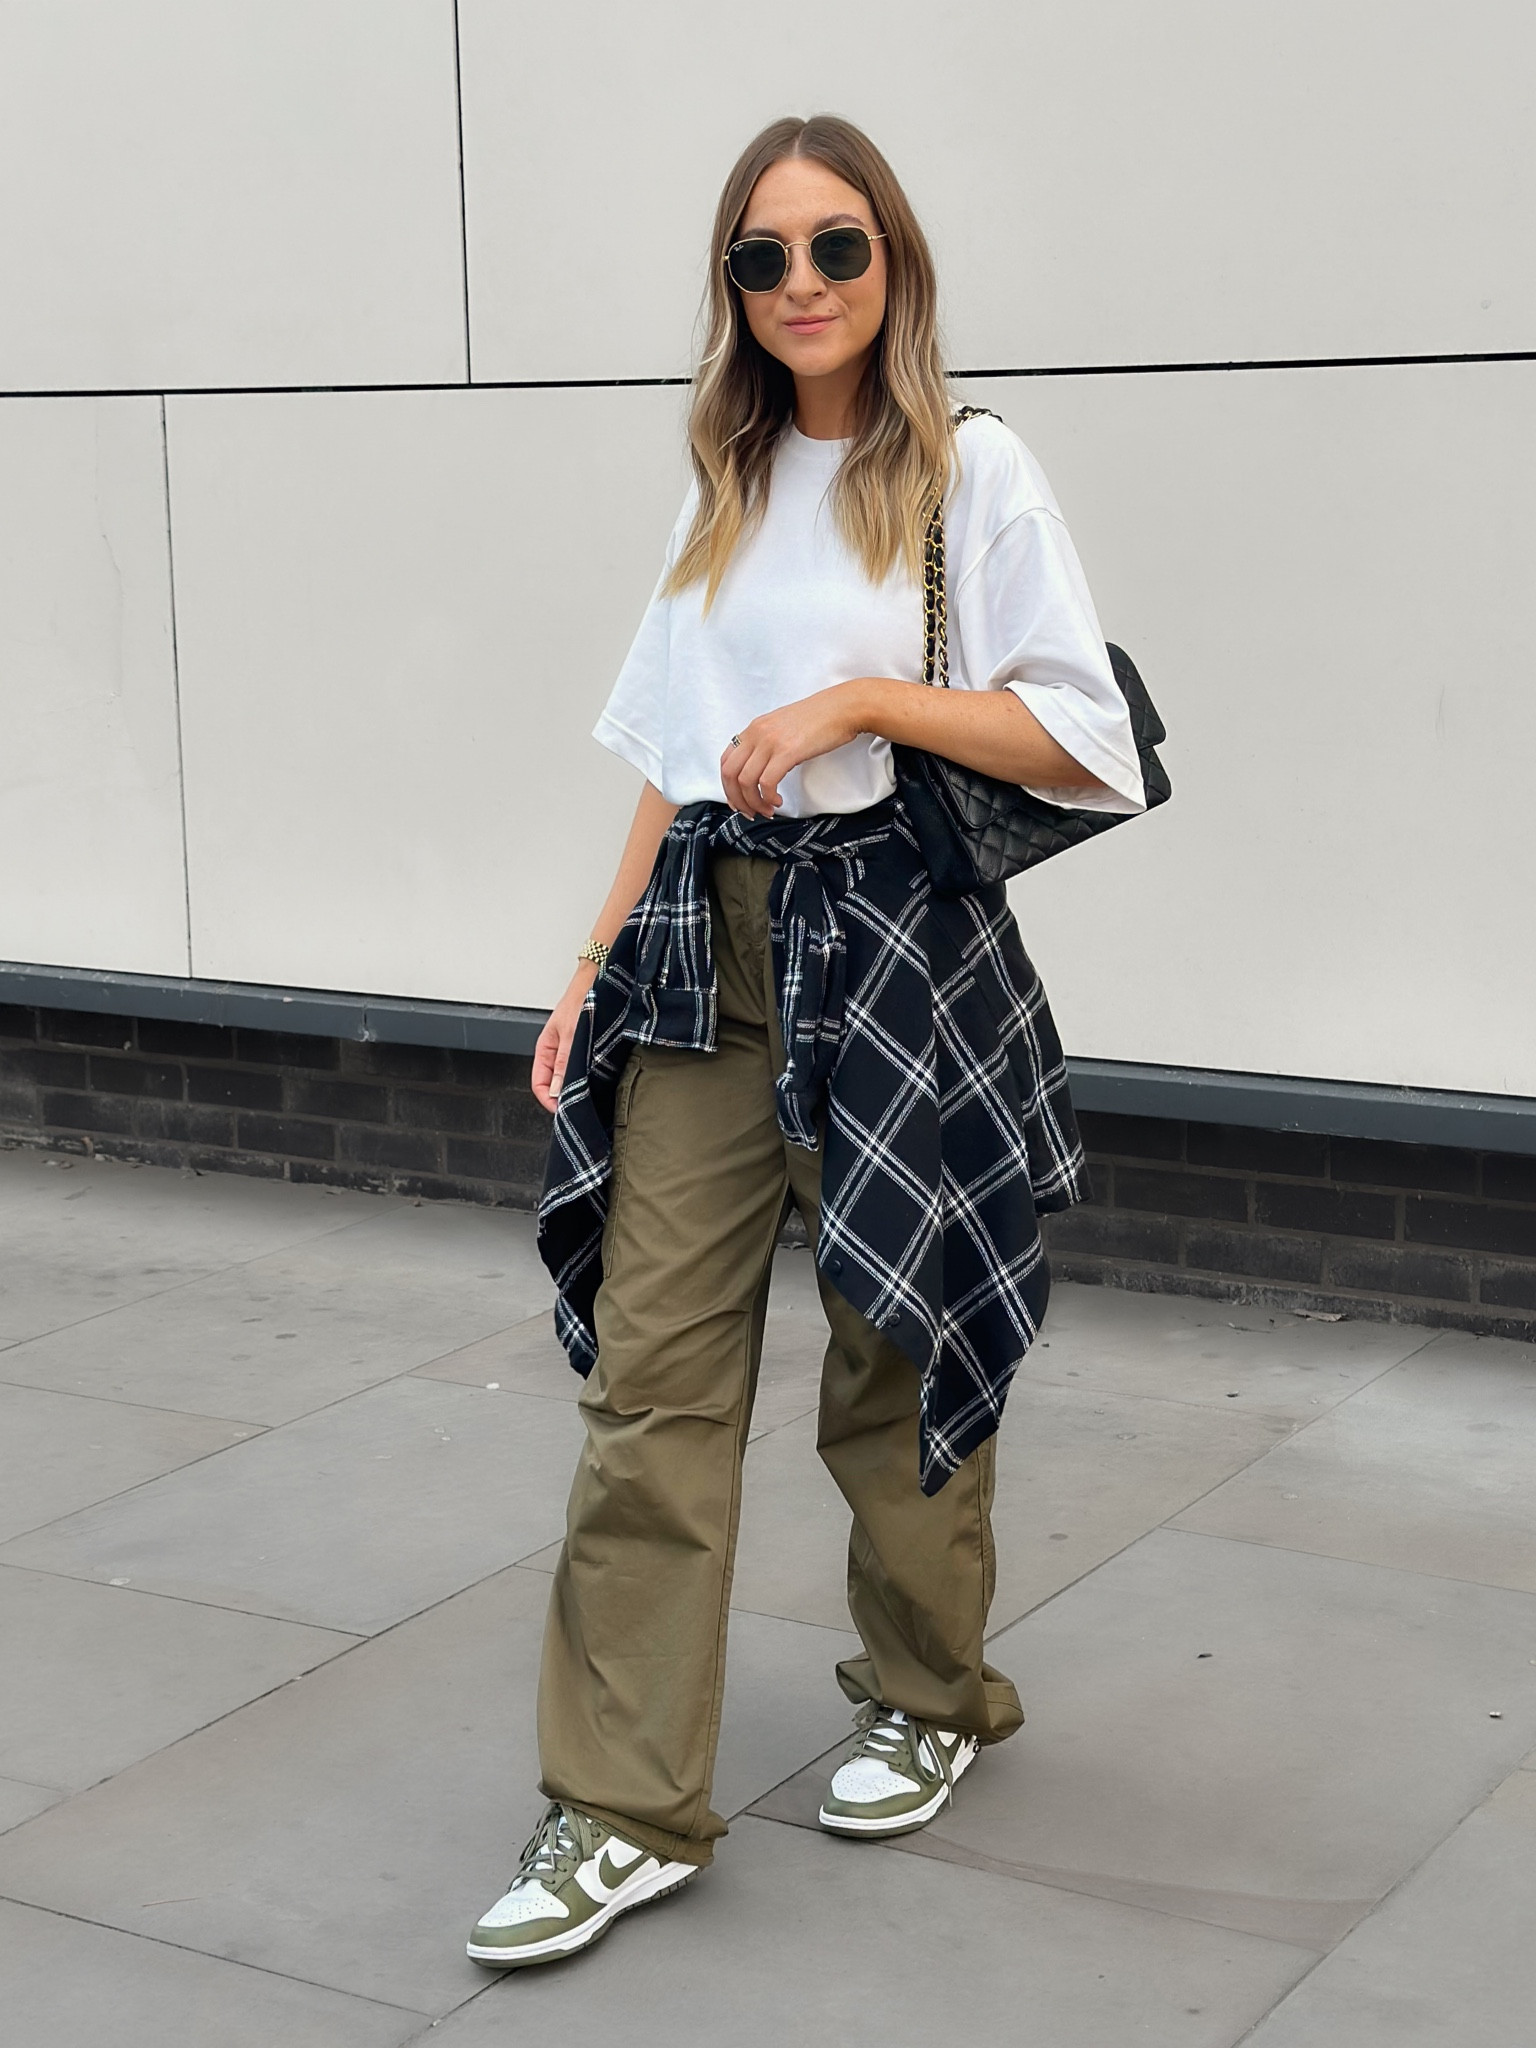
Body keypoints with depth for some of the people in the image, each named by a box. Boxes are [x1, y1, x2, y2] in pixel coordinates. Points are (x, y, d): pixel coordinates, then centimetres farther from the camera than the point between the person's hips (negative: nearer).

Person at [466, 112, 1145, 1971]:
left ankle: (932, 1697, 31)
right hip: (704, 944, 5)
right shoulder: (726, 488, 14)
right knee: (650, 1367, -3)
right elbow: (669, 756, 15)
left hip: (892, 945, -4)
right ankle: (624, 1810, 1)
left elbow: (1076, 737, -8)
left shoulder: (969, 471, -2)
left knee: (896, 1360, 7)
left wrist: (860, 696, -18)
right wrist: (600, 962, 9)